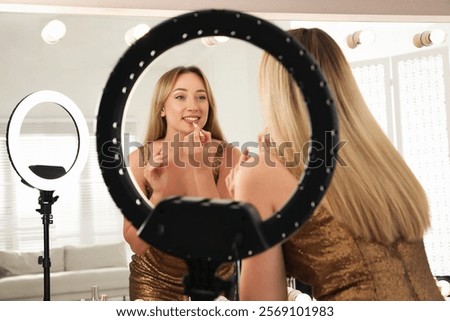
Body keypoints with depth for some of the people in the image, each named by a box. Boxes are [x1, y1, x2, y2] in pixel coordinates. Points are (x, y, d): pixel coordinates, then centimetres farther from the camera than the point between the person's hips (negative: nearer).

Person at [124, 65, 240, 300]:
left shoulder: (227, 155, -15)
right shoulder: (139, 159, -14)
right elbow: (137, 245, -12)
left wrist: (202, 169, -28)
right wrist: (158, 193, -27)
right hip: (154, 282, 0)